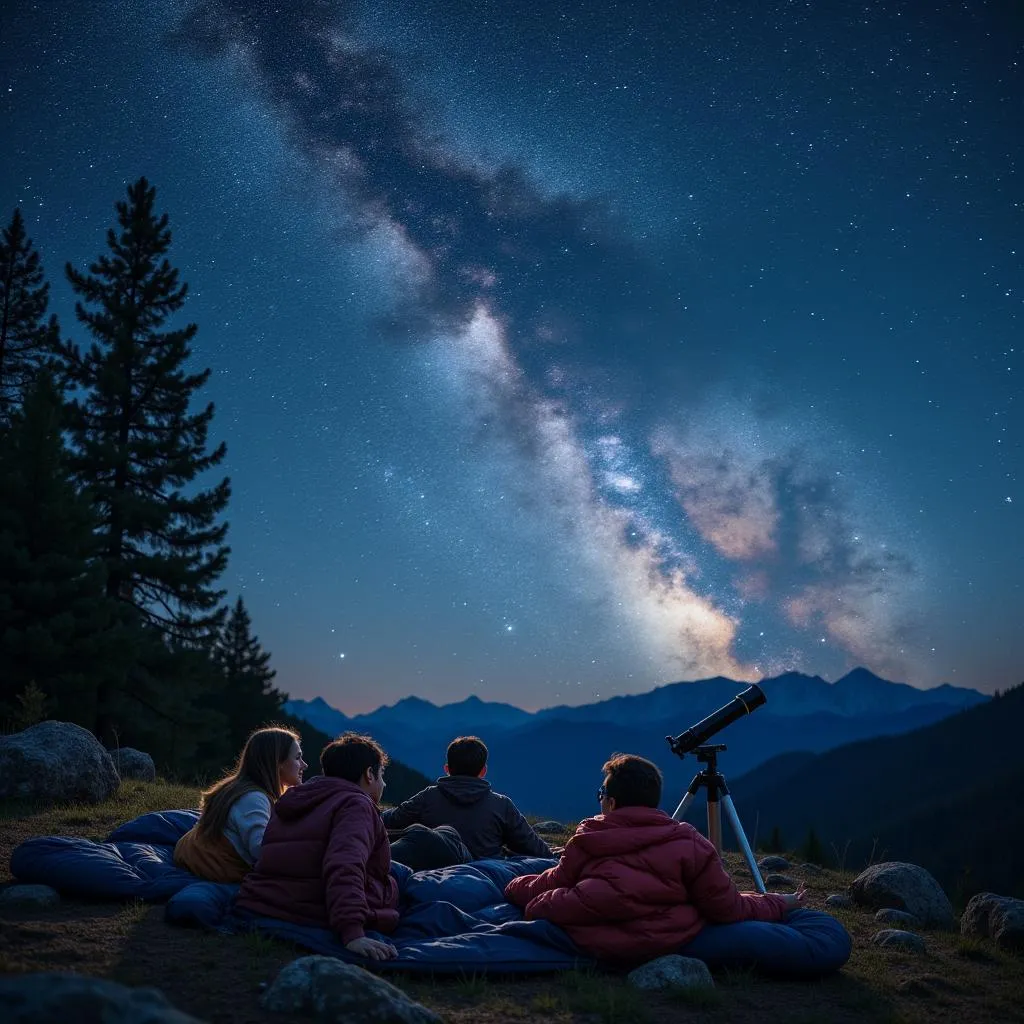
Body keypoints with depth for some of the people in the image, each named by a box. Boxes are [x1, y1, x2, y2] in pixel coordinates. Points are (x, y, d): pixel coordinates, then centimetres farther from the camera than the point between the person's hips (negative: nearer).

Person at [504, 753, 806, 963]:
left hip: (587, 944, 1)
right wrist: (779, 904, 19)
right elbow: (729, 909, 2)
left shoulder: (586, 840, 5)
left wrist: (516, 886, 36)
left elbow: (553, 884, 15)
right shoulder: (690, 845, 1)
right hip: (664, 946, -1)